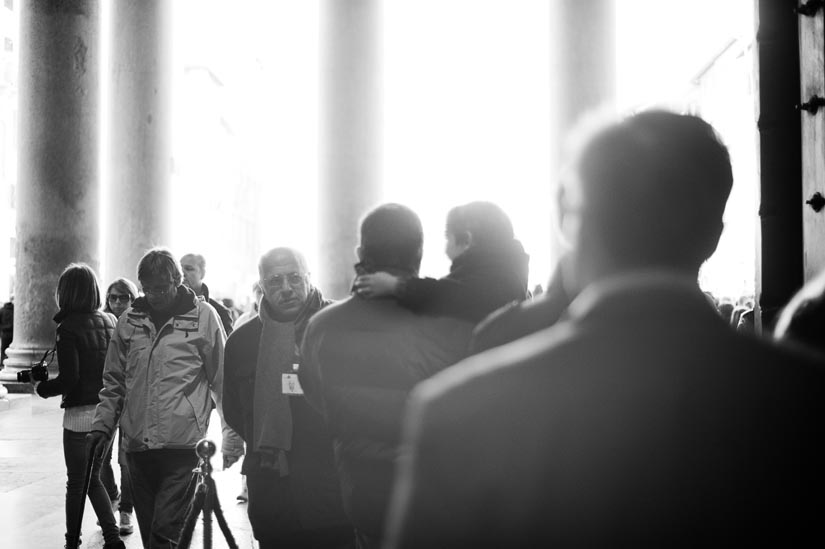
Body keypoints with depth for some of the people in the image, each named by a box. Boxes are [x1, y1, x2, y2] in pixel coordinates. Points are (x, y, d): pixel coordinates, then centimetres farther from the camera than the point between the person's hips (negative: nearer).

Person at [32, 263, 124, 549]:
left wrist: (41, 388, -1)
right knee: (93, 478, 19)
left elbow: (68, 379, -17)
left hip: (81, 413, -5)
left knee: (76, 483, 8)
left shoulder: (68, 328, -12)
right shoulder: (110, 322, 4)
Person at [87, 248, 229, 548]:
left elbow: (222, 379, -1)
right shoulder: (128, 321, 9)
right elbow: (114, 381, 17)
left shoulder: (203, 316, -3)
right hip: (137, 445, 5)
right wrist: (102, 425, 7)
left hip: (183, 444, -5)